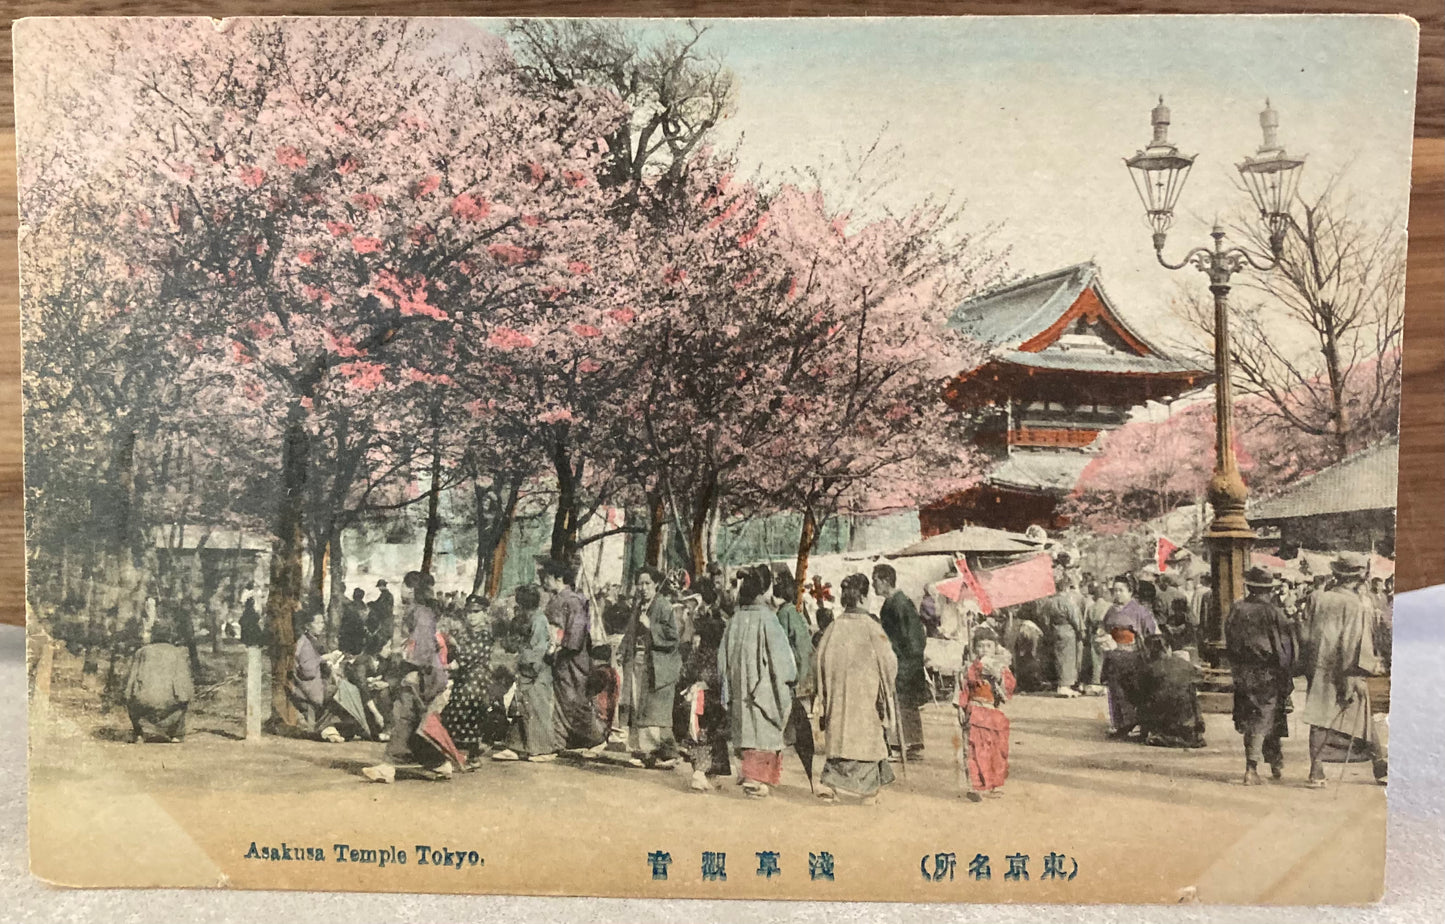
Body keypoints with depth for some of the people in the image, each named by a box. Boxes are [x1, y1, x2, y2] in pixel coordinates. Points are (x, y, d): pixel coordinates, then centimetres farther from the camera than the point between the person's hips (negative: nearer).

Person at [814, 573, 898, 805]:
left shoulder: (834, 627, -3)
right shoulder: (871, 628, -12)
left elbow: (821, 658, 2)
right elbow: (888, 660, -10)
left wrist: (826, 693, 12)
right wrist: (889, 685, 8)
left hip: (839, 692, 3)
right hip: (867, 691, -3)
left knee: (841, 735, 12)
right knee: (867, 737, 8)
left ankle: (829, 783, 0)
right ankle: (868, 790, 15)